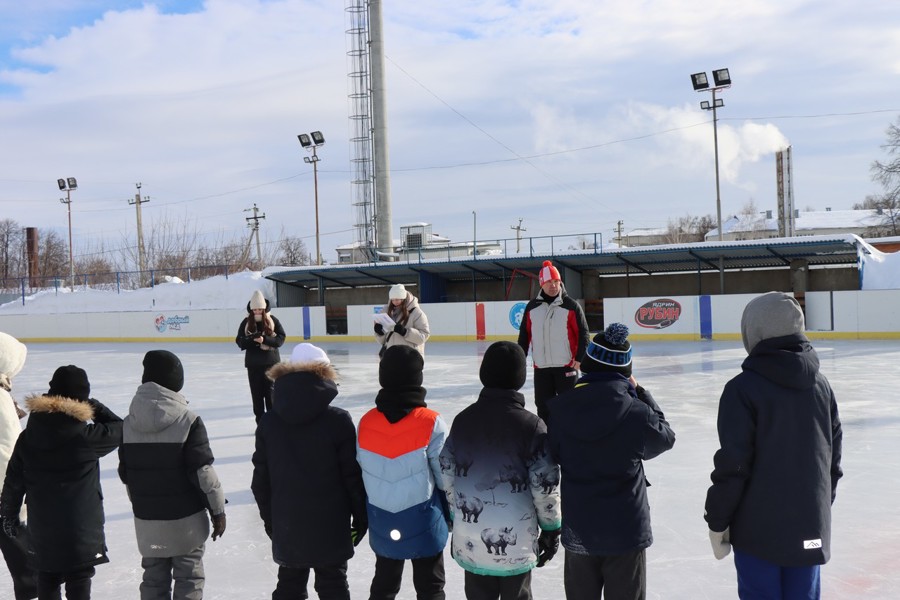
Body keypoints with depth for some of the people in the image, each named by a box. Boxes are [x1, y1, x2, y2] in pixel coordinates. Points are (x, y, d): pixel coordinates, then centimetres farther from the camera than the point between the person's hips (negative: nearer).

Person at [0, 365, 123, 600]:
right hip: (81, 527, -4)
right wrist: (95, 406, 3)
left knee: (47, 578, 18)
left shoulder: (28, 436, 0)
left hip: (41, 526, 5)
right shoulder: (86, 436, -15)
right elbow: (118, 430, 1)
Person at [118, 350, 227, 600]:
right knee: (188, 578, 8)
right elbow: (202, 472, -15)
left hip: (147, 520, 4)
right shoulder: (188, 421, -16)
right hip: (185, 519, -4)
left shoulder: (129, 424, -1)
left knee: (154, 577, 16)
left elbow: (125, 474, 6)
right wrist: (218, 509, -4)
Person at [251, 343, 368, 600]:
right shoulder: (339, 420, -13)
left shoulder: (268, 422, -3)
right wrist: (361, 517, 3)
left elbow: (261, 478, 3)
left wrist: (270, 519, 16)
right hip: (330, 525, -3)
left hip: (286, 526, 3)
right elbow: (353, 475, -10)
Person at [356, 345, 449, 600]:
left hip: (382, 525, 4)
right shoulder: (431, 423, -19)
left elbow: (361, 472, 1)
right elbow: (445, 475, -12)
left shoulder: (366, 422, -8)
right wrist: (453, 515, 5)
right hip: (423, 523, -3)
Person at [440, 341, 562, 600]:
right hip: (515, 540, -4)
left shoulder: (462, 419, 0)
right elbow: (544, 484, -12)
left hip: (470, 538, 4)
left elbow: (448, 474, 5)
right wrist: (551, 528, 2)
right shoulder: (531, 425, -14)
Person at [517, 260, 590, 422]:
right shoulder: (532, 307, 5)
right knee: (543, 405, 11)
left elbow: (583, 334, -5)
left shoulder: (571, 306, -5)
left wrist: (580, 358, -12)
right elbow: (524, 335, 10)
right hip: (541, 367, 4)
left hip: (567, 365, -3)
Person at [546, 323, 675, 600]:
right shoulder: (636, 413, -18)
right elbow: (665, 437, 3)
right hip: (625, 529, -2)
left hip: (578, 530, 2)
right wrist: (639, 392, 6)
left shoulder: (560, 409, -11)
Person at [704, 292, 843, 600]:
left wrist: (717, 520, -5)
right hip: (811, 526, 5)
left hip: (759, 528, -5)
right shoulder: (820, 384, 4)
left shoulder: (743, 388, -15)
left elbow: (733, 463, -15)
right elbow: (833, 452, 11)